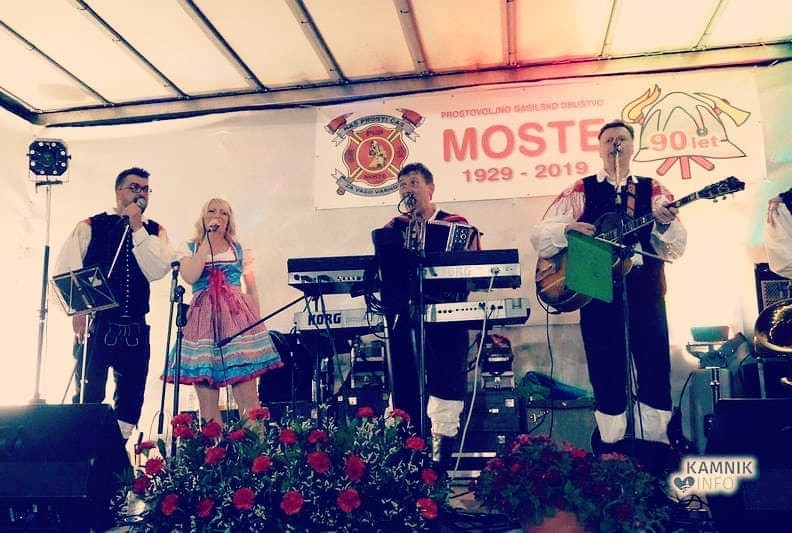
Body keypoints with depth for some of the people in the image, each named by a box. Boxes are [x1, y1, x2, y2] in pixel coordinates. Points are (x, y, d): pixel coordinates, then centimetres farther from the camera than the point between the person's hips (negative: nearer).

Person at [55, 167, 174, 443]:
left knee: (131, 397, 9)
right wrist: (78, 310, -10)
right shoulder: (90, 227, 2)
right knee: (89, 395, -1)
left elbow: (157, 270, -10)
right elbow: (65, 271, -1)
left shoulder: (155, 232, 8)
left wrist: (137, 228, -12)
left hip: (135, 328, 3)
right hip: (95, 325, -3)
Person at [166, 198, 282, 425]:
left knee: (248, 399, -8)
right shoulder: (190, 249, 12)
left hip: (238, 319, 0)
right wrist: (208, 240, -5)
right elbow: (189, 276, -10)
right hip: (203, 321, 0)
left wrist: (257, 323, 6)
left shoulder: (240, 250, 15)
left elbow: (252, 291, 15)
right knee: (207, 401, -1)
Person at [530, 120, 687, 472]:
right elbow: (538, 236, 2)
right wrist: (567, 229, -17)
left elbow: (675, 248, 3)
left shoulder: (653, 190, 11)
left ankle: (657, 459, 11)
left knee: (656, 373, 0)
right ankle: (612, 453, 16)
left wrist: (666, 224, -18)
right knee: (607, 377, 4)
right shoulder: (581, 191, 8)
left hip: (645, 290, 1)